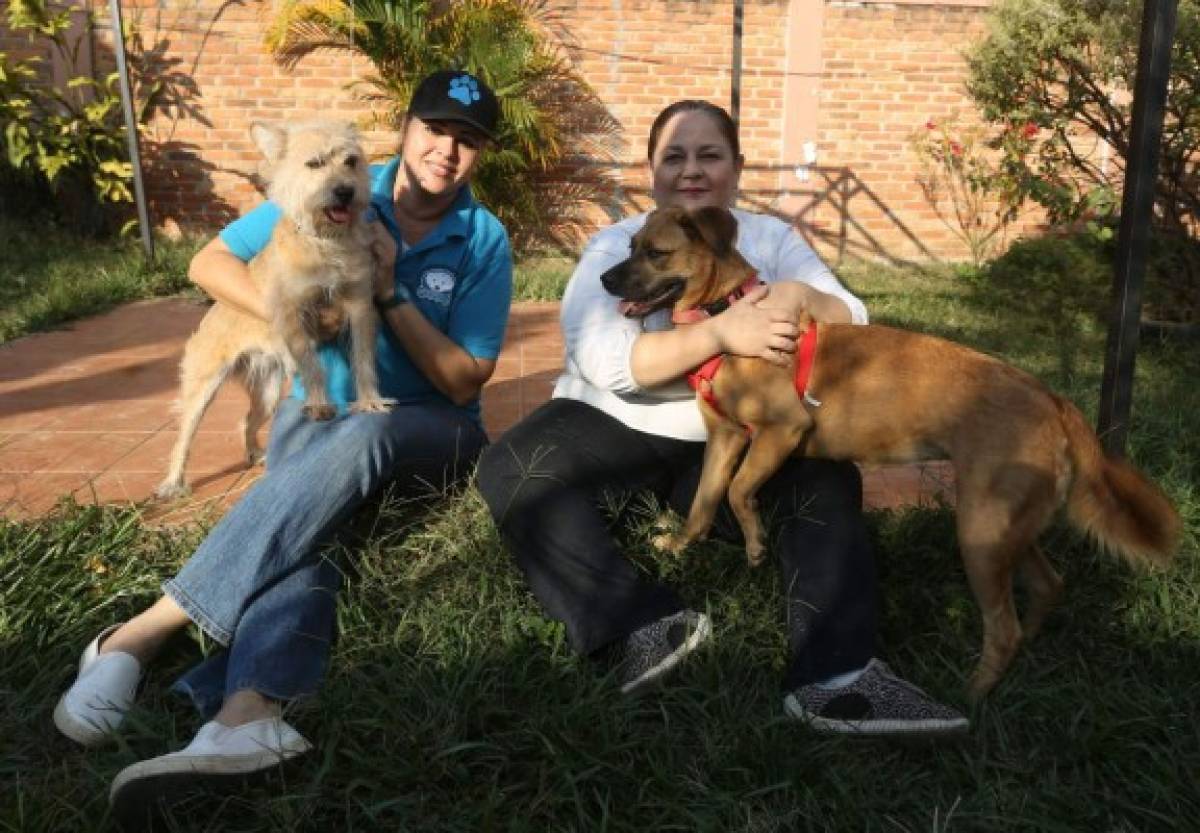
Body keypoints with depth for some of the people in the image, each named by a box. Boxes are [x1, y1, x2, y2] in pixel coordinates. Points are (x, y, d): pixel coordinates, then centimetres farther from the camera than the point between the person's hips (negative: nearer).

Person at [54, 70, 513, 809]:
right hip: (317, 412, 2)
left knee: (363, 436, -38)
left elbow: (463, 384, -9)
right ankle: (250, 713, -55)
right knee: (302, 521, -34)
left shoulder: (485, 241, -4)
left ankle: (146, 631, -40)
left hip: (429, 431, -2)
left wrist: (391, 295, -19)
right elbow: (211, 263, 2)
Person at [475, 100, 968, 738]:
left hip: (728, 439, 2)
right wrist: (720, 333, -35)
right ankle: (645, 630, -38)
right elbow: (605, 361, -23)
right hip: (612, 428, -2)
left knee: (827, 481, -21)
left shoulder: (769, 238, 4)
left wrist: (797, 304, -31)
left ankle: (835, 677, -29)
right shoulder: (615, 246, -5)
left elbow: (851, 319, -8)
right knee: (509, 471, -27)